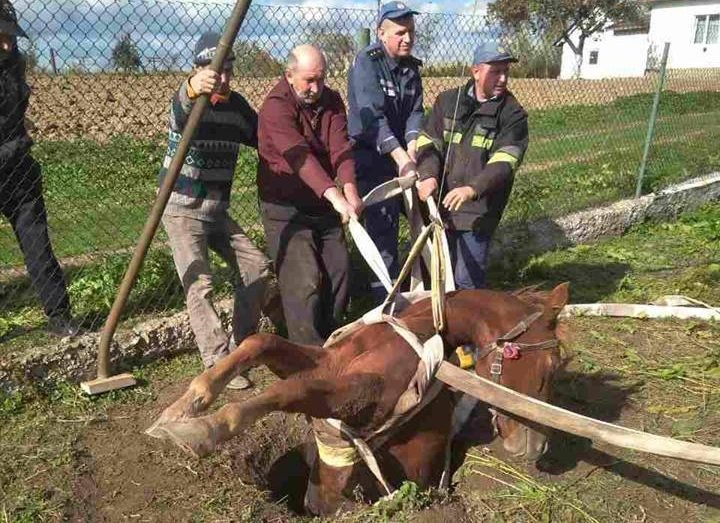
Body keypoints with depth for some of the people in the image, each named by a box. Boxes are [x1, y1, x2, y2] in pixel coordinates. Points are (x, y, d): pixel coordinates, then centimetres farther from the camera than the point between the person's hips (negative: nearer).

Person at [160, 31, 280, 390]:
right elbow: (181, 112, -42)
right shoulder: (186, 102, -17)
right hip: (182, 210, -6)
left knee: (258, 268, 5)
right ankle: (219, 364, -11)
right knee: (199, 284, -16)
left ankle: (241, 344, 19)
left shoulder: (237, 105, 2)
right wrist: (192, 90, -66)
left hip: (218, 211, 6)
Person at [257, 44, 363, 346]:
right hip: (286, 209, -6)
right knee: (305, 282, -14)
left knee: (338, 275, 8)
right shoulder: (276, 107, -18)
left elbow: (340, 148, -13)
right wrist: (334, 195, -46)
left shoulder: (331, 100, 2)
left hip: (324, 207, 6)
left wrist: (349, 189, -31)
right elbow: (300, 157, -33)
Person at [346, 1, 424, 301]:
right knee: (382, 223, -8)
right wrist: (400, 157, -35)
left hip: (400, 153, 6)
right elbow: (373, 116, -26)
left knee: (391, 219, 13)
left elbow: (415, 112, -2)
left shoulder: (411, 66, 6)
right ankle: (386, 293, 3)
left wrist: (411, 148, -21)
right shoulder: (366, 62, -15)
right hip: (369, 155, -6)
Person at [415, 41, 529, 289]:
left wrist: (472, 189, -32)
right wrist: (428, 175, -16)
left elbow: (503, 163, -16)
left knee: (468, 280, -2)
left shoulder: (513, 114, -5)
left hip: (478, 210, -3)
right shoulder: (447, 100, 6)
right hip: (441, 205, 4)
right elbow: (428, 142, 3)